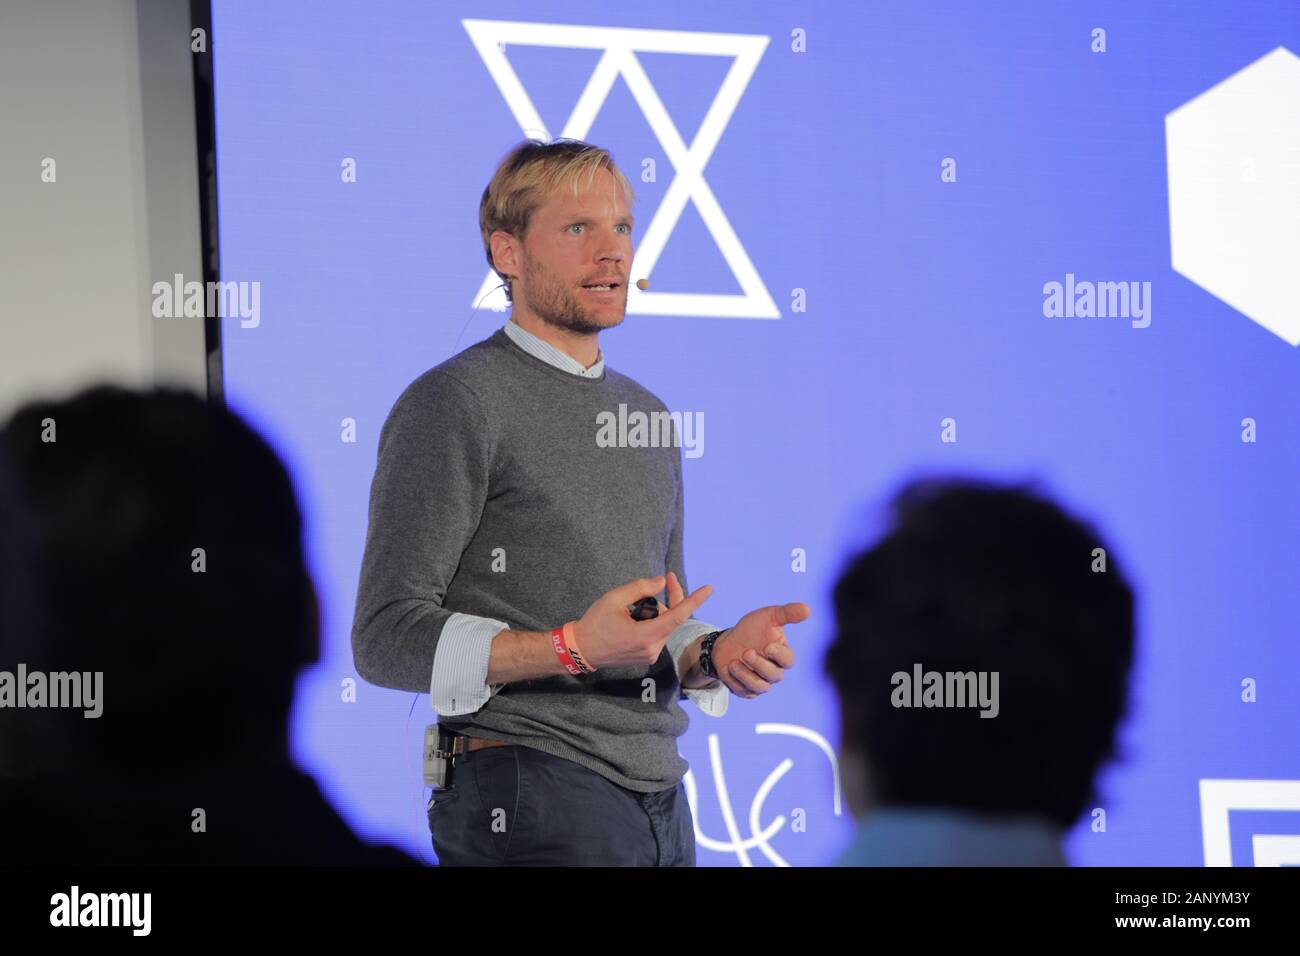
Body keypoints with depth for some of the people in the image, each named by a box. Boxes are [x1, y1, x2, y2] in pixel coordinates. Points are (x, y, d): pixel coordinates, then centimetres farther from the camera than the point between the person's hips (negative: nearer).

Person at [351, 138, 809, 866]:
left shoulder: (648, 417, 18)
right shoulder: (455, 404, -6)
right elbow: (388, 637, -12)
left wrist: (716, 654, 2)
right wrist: (573, 649, -23)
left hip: (659, 799, 7)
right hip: (531, 802, -7)